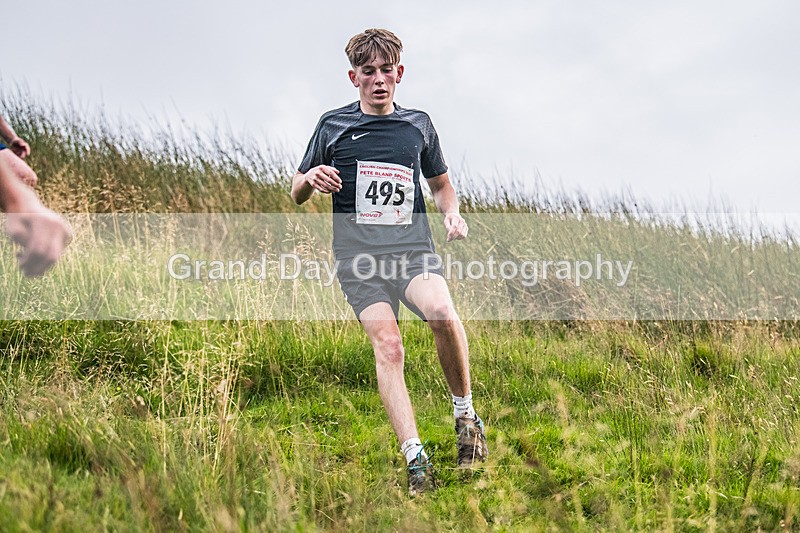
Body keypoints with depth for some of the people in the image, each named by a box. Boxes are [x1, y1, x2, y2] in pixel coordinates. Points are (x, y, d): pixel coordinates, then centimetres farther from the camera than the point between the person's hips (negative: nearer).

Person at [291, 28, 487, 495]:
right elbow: (296, 195, 15)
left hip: (413, 249, 1)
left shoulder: (418, 124, 13)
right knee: (388, 346, -19)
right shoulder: (334, 126, 8)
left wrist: (452, 212, 6)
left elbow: (441, 182, 28)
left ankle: (466, 415, -9)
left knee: (443, 313, -29)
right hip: (358, 255, 0)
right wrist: (310, 179, -9)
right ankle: (416, 458, -18)